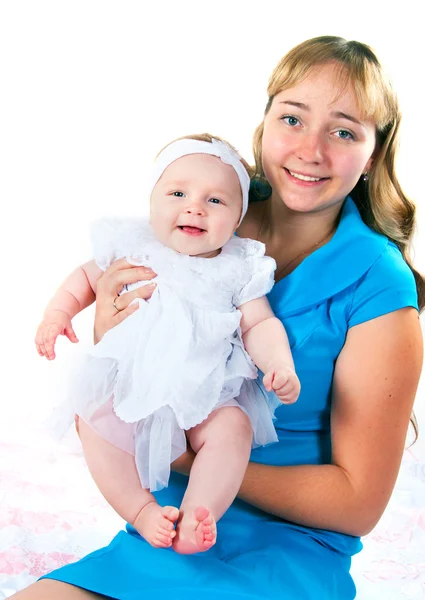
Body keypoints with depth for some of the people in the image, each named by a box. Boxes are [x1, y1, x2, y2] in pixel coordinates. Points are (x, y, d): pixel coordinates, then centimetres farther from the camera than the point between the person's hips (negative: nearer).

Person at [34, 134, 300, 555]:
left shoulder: (239, 268, 3)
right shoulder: (132, 246, 6)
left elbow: (259, 325, 2)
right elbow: (87, 277, 21)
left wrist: (280, 366, -17)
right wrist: (58, 311, 5)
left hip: (204, 396, 0)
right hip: (127, 386, 1)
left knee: (234, 426, -28)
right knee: (97, 421, -27)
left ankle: (198, 513, -26)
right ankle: (143, 511, -21)